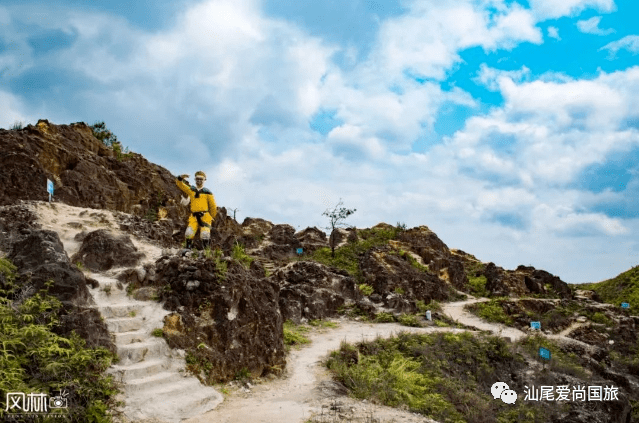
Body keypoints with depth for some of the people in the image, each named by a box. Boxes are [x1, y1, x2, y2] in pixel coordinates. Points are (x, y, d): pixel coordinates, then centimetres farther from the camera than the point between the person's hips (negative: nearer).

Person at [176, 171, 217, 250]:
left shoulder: (208, 193, 5)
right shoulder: (191, 190, 15)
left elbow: (213, 207, 10)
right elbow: (179, 184, 11)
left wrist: (211, 218, 16)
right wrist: (181, 177, -10)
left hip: (204, 217, -3)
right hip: (194, 217, 3)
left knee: (205, 235, -14)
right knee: (189, 233, -14)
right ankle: (188, 248, -7)